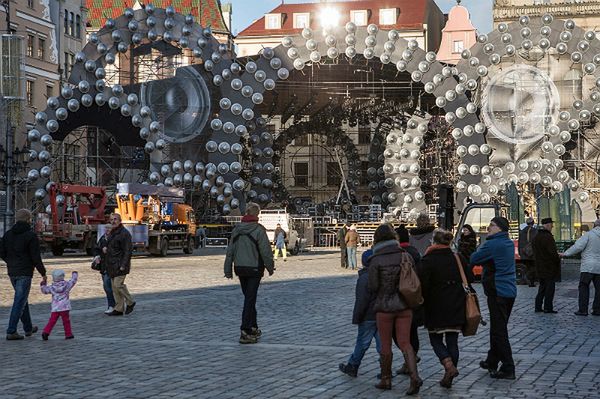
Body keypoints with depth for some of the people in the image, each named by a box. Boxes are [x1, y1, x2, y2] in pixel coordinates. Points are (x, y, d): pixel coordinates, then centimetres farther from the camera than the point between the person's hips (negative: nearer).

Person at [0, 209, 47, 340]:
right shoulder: (31, 235, -12)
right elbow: (36, 257, -14)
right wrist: (43, 273, -6)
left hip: (12, 273, 7)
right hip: (25, 273, -7)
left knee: (22, 300, 19)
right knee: (19, 302, -4)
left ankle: (28, 328, 30)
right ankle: (11, 332, -8)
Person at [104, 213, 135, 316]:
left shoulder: (124, 233, -13)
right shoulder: (111, 233, 16)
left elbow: (128, 251, -17)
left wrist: (123, 265, -22)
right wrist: (104, 248, 8)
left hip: (120, 265, -9)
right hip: (112, 265, 9)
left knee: (118, 285, -13)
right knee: (114, 286, 8)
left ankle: (130, 303, 7)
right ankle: (118, 309, 12)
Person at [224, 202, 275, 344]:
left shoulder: (237, 229, 4)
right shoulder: (259, 230, -13)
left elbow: (230, 250, 7)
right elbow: (265, 251, -13)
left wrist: (228, 269, 11)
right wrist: (270, 267, 0)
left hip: (240, 268, 6)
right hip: (254, 269, -6)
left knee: (248, 298, 18)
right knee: (250, 299, -4)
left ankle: (253, 328, 27)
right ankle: (245, 332, -9)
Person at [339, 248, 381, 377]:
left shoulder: (364, 278, -16)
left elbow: (361, 301, -16)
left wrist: (356, 318, -9)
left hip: (368, 317, -6)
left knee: (362, 343, 4)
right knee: (382, 343, 8)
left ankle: (352, 367, 17)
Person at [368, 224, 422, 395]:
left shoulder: (376, 260, -10)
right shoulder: (405, 255, 0)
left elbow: (373, 287, -10)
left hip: (384, 306, -3)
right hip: (404, 306, 3)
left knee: (386, 345, 11)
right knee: (405, 343, 6)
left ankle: (386, 379, 22)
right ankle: (414, 376, -11)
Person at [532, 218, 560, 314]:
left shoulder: (536, 237, 10)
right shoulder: (548, 237, -18)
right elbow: (552, 252, -22)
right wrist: (558, 258, -4)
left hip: (540, 267, 8)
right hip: (549, 267, -8)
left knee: (542, 286, 16)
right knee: (550, 287, -1)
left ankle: (538, 306, 16)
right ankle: (548, 307, 0)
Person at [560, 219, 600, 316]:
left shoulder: (589, 234, -6)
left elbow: (578, 246, -13)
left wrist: (565, 254, -7)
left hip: (588, 266, -4)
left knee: (584, 287, 1)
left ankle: (583, 310, -3)